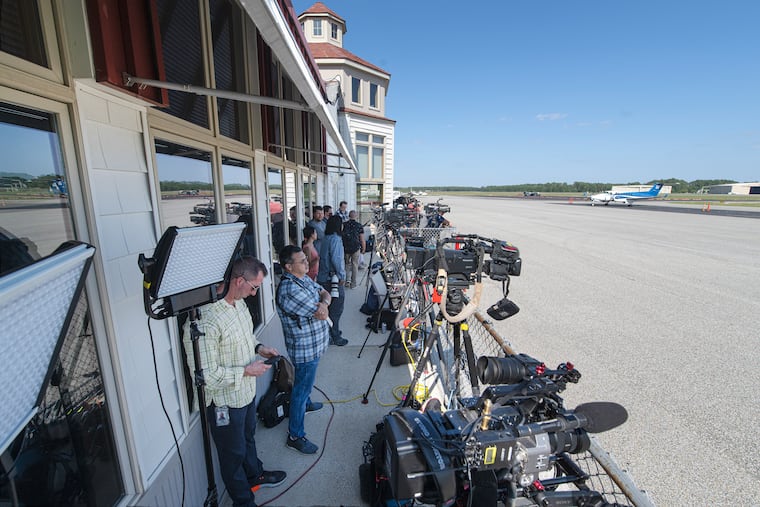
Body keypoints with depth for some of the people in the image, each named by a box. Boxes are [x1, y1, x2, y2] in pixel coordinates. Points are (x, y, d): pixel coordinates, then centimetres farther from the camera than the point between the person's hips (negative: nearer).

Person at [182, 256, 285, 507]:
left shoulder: (239, 302, -6)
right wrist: (247, 371, -24)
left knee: (248, 437, 31)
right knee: (233, 453, 19)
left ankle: (255, 475, 57)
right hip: (225, 402, -8)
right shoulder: (204, 321, -34)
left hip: (247, 392, 8)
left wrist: (258, 347, -5)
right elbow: (205, 375, -30)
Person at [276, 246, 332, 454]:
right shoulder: (290, 290, -32)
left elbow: (325, 293, 2)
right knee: (301, 389, 6)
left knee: (305, 383, 31)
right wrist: (322, 309, -7)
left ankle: (306, 404, 56)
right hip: (305, 349, -10)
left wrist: (323, 303, -20)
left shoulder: (304, 278, 0)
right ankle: (295, 436, 22)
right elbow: (322, 315, -29)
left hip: (314, 344, 10)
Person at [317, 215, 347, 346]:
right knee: (336, 308, 1)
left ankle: (332, 331, 32)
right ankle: (335, 337, 10)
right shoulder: (335, 239, -17)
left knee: (329, 307, 19)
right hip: (333, 278, -9)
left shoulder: (327, 238, 11)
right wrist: (341, 276, -16)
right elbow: (336, 259, -25)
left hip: (323, 278, 9)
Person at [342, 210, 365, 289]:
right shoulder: (359, 226, -8)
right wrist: (363, 249, 6)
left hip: (345, 248, 2)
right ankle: (353, 283, 16)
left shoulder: (344, 225, -2)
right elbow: (362, 239, -6)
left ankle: (347, 281, 10)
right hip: (356, 248, -2)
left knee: (347, 264, 18)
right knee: (355, 265, 10)